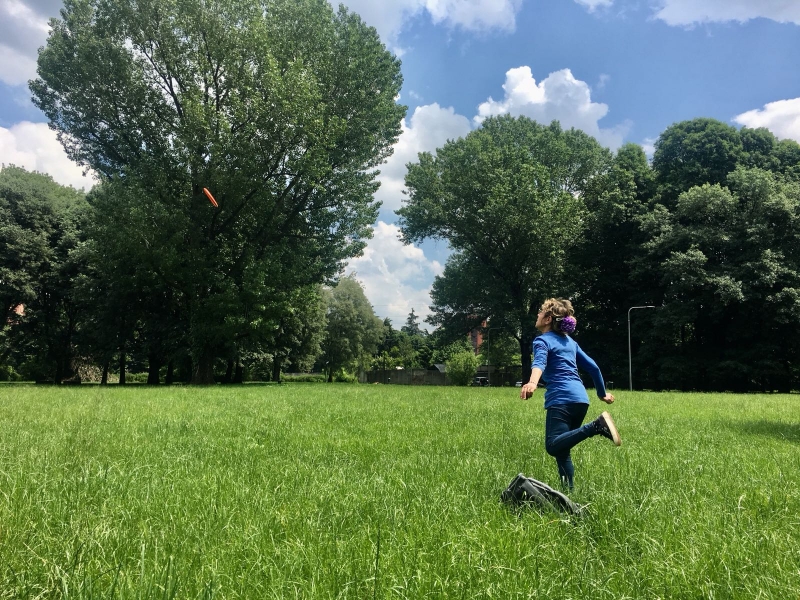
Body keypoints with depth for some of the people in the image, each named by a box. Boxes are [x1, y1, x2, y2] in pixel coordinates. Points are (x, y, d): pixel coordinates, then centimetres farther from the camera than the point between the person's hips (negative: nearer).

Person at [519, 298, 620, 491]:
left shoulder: (542, 341, 1)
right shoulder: (570, 341, 23)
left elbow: (539, 363, -22)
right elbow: (592, 367, 25)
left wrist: (533, 383, -40)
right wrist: (602, 393, 36)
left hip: (561, 399, -8)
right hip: (581, 399, 8)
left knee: (553, 446, -19)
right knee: (562, 449, 14)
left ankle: (596, 426, -33)